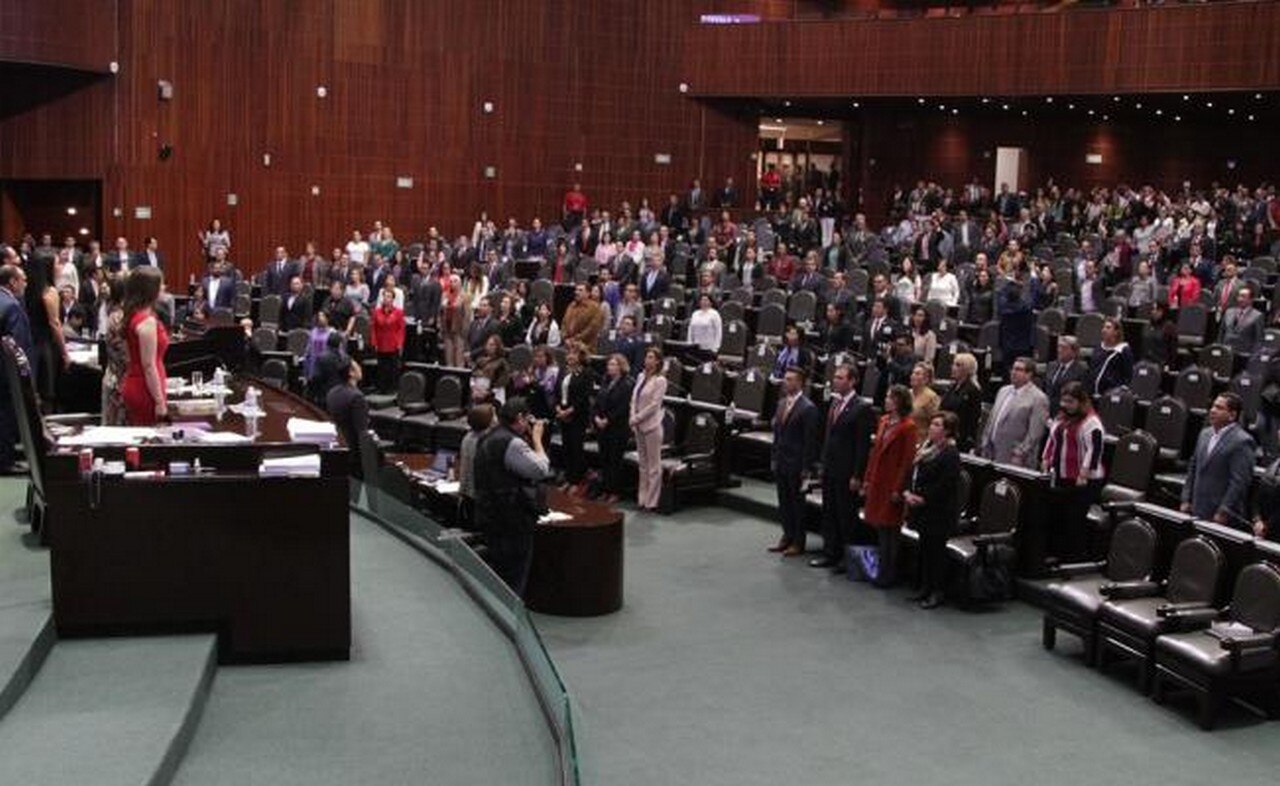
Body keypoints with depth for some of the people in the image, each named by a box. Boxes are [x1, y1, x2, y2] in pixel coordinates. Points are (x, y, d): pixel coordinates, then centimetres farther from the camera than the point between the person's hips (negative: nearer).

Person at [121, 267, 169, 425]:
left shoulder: (133, 315, 8)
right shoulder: (148, 321, -18)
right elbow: (149, 366, -20)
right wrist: (160, 402, -17)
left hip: (132, 385, 9)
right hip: (145, 390, -9)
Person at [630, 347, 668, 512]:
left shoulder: (660, 381, -9)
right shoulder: (641, 377, 10)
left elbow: (654, 405, -14)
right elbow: (634, 398, 11)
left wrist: (637, 418, -14)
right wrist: (632, 417, -3)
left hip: (652, 426, -7)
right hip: (639, 425, 7)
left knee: (653, 465, -1)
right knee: (642, 463, 12)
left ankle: (651, 501, 4)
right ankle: (642, 498, 19)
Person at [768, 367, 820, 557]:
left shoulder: (808, 409, -14)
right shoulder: (782, 403, 10)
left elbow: (810, 441, -14)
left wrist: (806, 468, -15)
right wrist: (775, 458, 12)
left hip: (796, 465, -7)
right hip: (781, 463, 7)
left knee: (797, 503, 4)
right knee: (783, 503, 14)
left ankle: (798, 542, 15)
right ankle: (787, 536, 27)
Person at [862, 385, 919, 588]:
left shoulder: (908, 427, -13)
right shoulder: (883, 421, 10)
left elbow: (907, 460, -14)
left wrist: (898, 489, -16)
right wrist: (867, 479, 11)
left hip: (892, 484, -7)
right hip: (877, 482, 7)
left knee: (889, 529, 1)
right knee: (879, 528, 12)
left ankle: (888, 574, 10)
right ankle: (882, 570, 21)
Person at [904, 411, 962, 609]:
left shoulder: (950, 454, -15)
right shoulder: (925, 447, 11)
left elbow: (945, 485, -21)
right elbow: (913, 472, 15)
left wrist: (923, 499, -18)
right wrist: (907, 493, -1)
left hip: (939, 512, -8)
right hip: (922, 510, 8)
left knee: (936, 550, -1)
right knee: (924, 548, 15)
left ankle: (937, 592, 8)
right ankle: (925, 587, 25)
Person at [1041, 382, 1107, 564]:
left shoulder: (1091, 423, -14)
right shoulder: (1061, 419, 13)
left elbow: (1094, 450, -20)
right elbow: (1051, 440, 23)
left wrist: (1084, 475, -23)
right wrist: (1046, 462, 15)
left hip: (1082, 482, -9)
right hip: (1060, 479, 9)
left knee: (1075, 521, -5)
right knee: (1054, 516, 13)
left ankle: (1077, 557, 4)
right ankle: (1056, 554, 25)